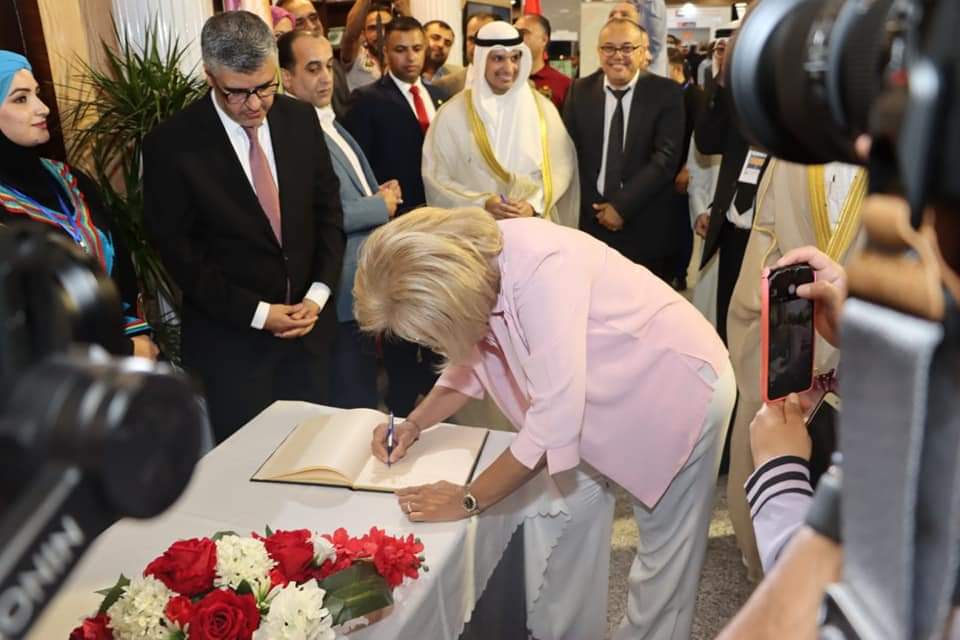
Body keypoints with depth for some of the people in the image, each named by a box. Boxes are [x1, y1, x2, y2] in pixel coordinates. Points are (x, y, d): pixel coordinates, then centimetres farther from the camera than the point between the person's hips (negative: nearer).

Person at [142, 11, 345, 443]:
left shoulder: (301, 120, -1)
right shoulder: (171, 145, -14)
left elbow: (328, 209, 5)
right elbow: (177, 251, -10)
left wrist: (318, 294, -7)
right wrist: (256, 313, -13)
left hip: (308, 318, 4)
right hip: (230, 336, -4)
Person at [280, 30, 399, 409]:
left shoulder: (328, 122, 13)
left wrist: (380, 195, 1)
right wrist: (380, 205, -13)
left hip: (364, 284, 9)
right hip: (344, 290, -9)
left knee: (362, 398, 21)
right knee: (353, 407, 2)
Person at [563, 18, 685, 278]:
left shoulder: (666, 93, -6)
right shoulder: (580, 91, 3)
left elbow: (666, 156, -12)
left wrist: (622, 205, -16)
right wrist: (593, 206, -5)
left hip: (646, 224, -2)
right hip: (591, 217, 2)